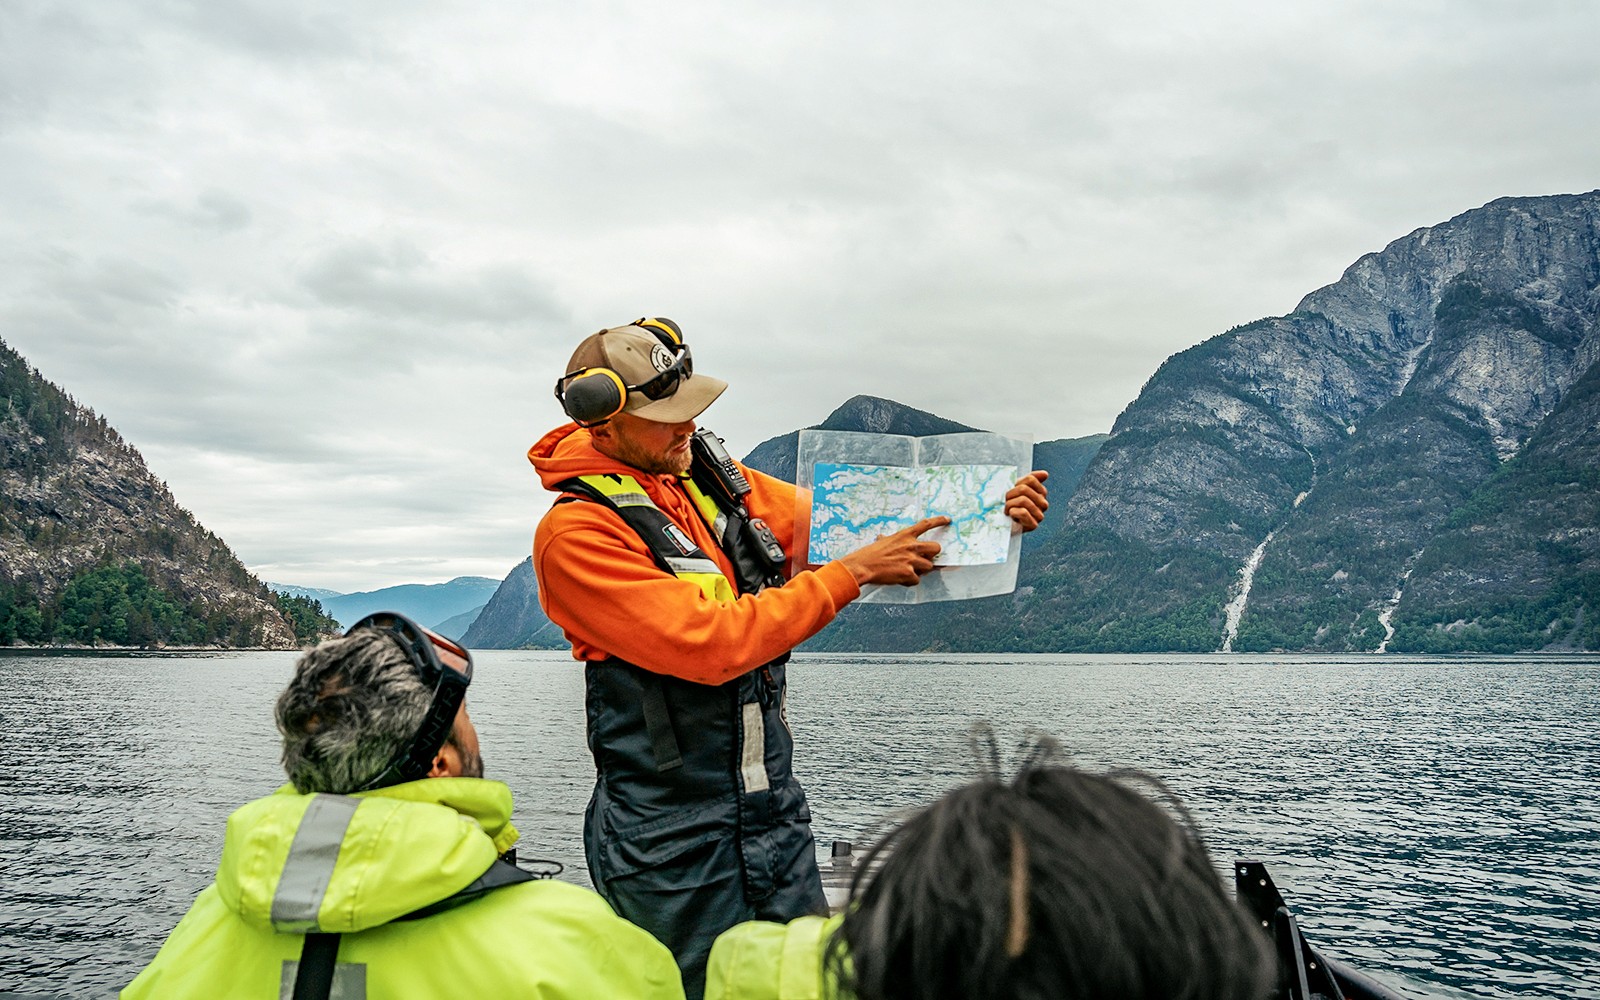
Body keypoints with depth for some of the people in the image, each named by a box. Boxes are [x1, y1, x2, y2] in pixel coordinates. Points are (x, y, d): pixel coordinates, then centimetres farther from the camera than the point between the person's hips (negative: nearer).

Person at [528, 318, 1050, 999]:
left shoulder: (711, 476, 3)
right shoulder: (575, 534, -17)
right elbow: (712, 644, -25)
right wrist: (852, 572, -20)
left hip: (774, 809, 6)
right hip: (673, 836, -6)